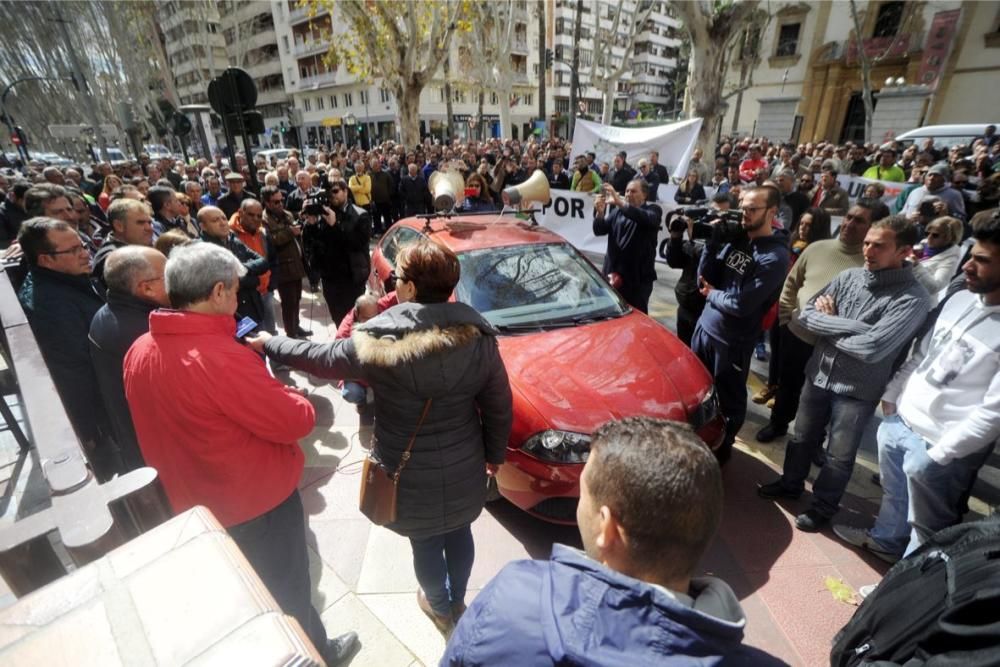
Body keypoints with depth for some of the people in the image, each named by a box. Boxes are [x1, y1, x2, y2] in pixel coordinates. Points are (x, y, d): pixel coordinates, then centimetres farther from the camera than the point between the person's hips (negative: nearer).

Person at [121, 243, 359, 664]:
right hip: (258, 500, -8)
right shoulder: (221, 357, -33)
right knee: (285, 591, 19)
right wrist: (280, 395, -8)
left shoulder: (139, 352, -7)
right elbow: (298, 420, -27)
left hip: (192, 500, 8)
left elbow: (172, 415, 7)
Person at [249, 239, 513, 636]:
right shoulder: (478, 337, -14)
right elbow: (499, 408, -7)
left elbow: (318, 357, -4)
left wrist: (267, 344, 14)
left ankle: (440, 608, 49)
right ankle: (457, 601, 52)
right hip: (464, 468, 3)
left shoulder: (378, 342, -22)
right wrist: (495, 454, 11)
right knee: (458, 533, 26)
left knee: (425, 542, 23)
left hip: (412, 476, -3)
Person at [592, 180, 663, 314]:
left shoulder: (653, 210, 2)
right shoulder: (618, 211, 13)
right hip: (614, 272, 4)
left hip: (639, 276, -4)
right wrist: (600, 213, -17)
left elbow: (645, 218, -22)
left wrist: (620, 202, -33)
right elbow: (599, 231, 4)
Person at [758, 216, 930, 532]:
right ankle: (790, 484, 44)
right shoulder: (849, 277, -2)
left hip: (857, 391, -4)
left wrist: (827, 327, -13)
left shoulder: (913, 298, -18)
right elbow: (807, 314, -5)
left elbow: (871, 348, -28)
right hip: (818, 376, 5)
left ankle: (823, 507, 35)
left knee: (839, 457, 14)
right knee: (802, 438, 22)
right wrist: (851, 326, -20)